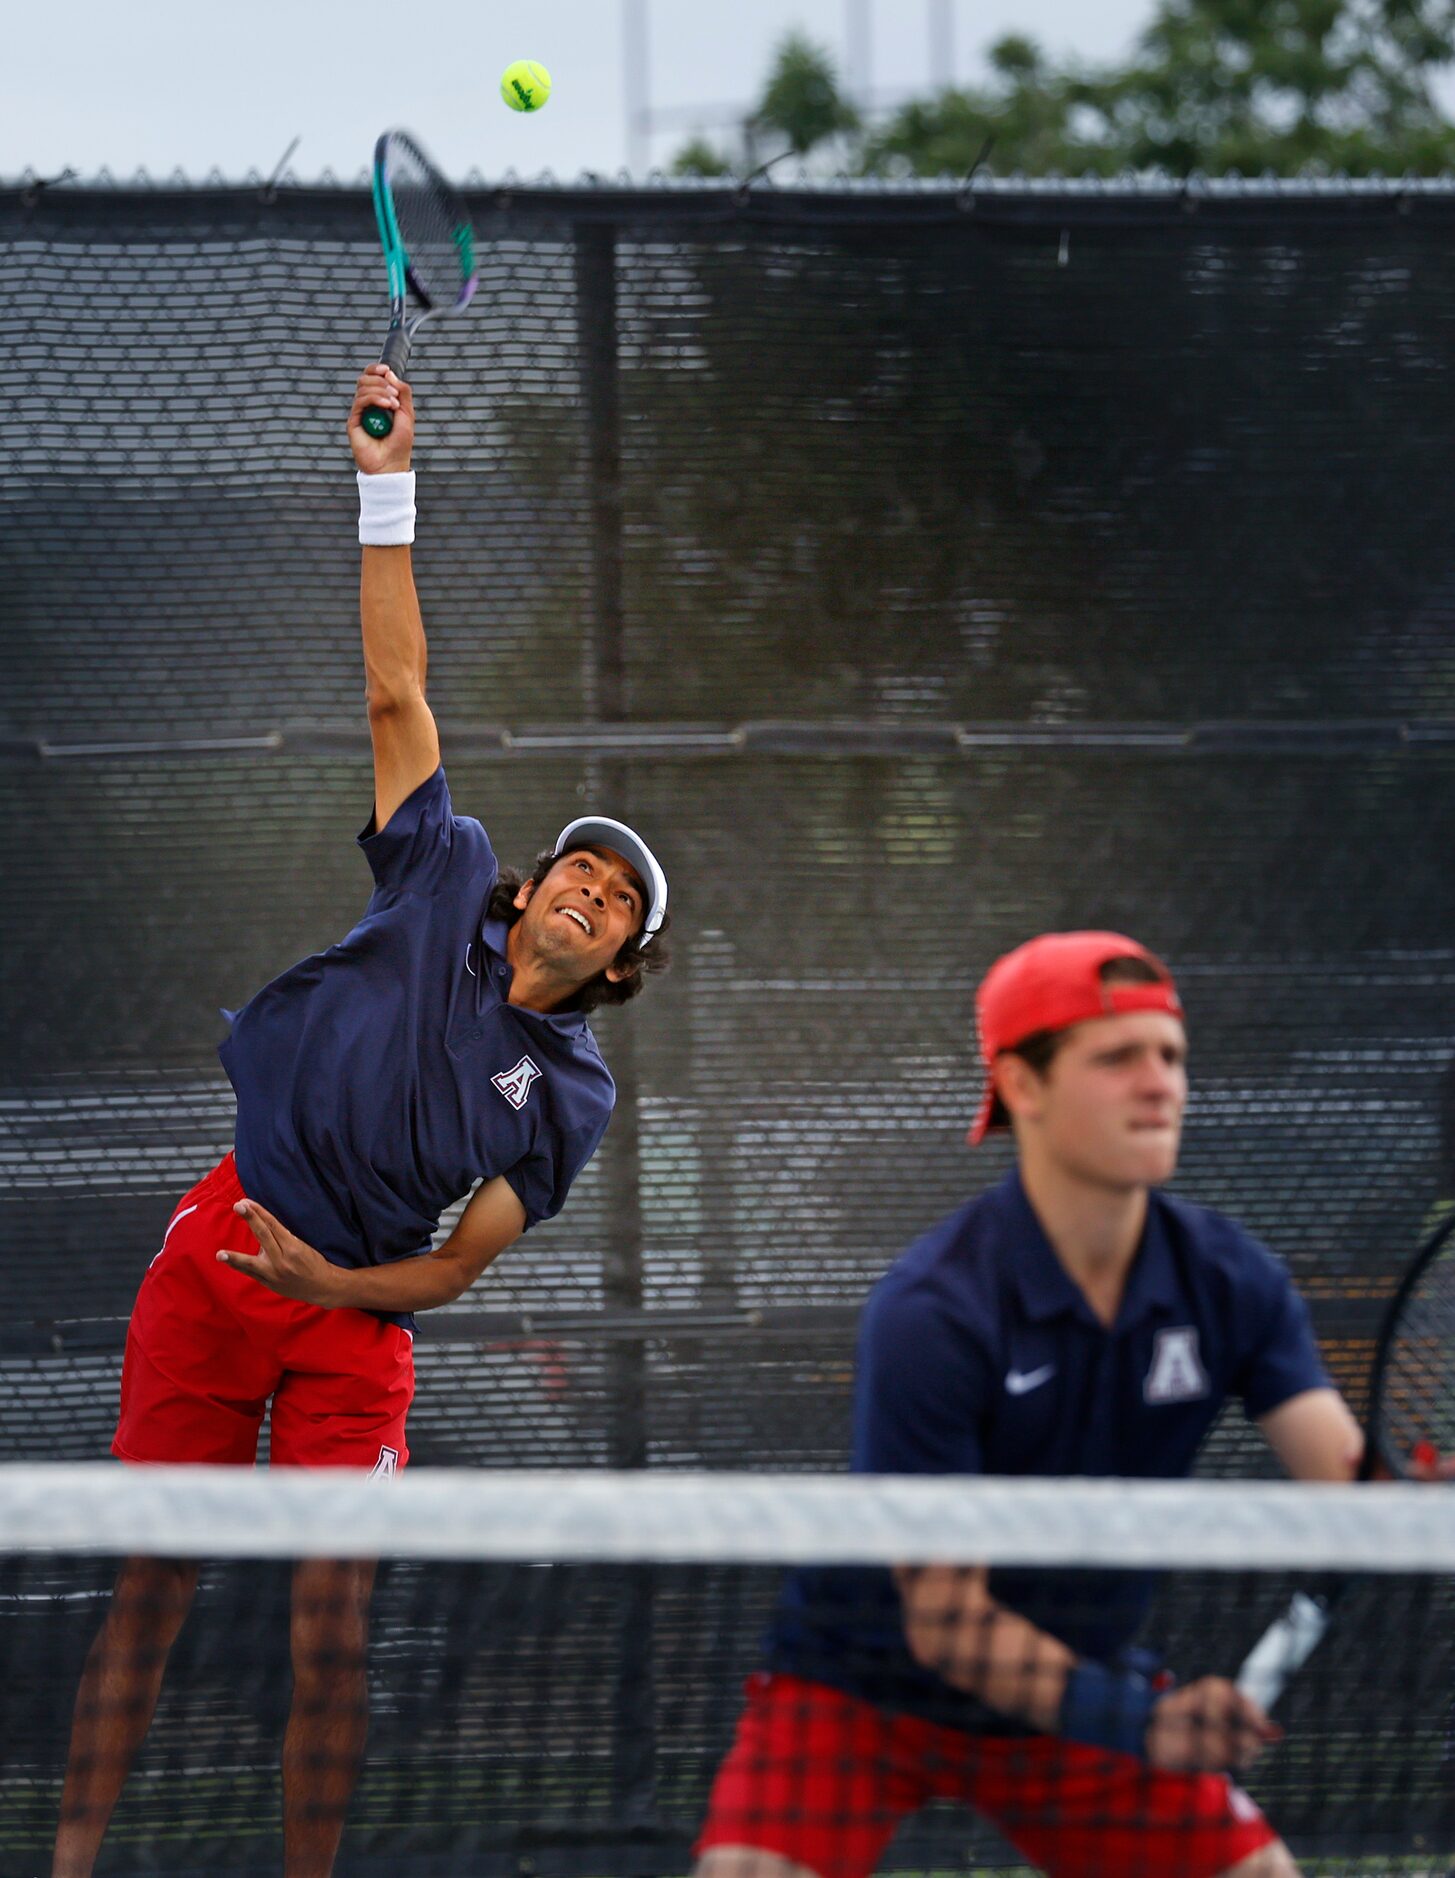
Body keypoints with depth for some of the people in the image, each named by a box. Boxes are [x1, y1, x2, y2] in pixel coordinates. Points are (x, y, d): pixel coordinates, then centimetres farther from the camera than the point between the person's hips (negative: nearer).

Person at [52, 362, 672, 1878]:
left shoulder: (570, 1095, 8)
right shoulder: (443, 885, 8)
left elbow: (465, 1260, 4)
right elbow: (397, 695, 4)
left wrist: (338, 1286, -14)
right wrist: (387, 489, -3)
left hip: (357, 1317, 1)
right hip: (223, 1251, -1)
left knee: (332, 1635, -6)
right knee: (145, 1592, -4)